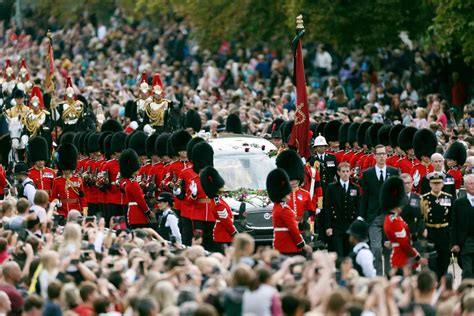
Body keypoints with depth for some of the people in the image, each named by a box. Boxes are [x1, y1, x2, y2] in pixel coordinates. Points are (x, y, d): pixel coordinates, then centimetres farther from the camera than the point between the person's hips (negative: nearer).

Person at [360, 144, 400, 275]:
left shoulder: (394, 172, 5)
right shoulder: (367, 174, 3)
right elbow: (364, 197, 4)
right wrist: (362, 219, 0)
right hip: (374, 218, -1)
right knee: (376, 248, -9)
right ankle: (377, 276, -4)